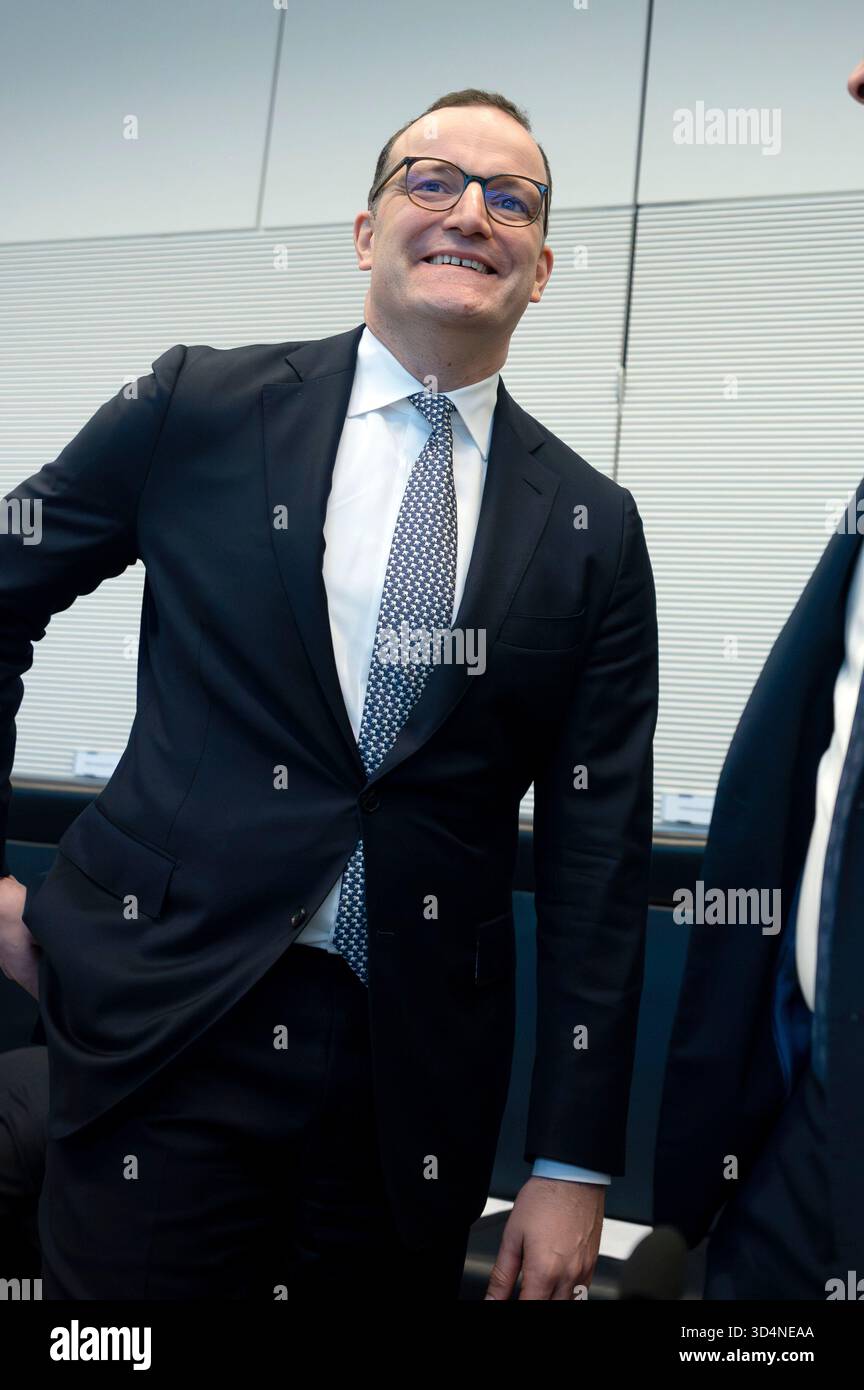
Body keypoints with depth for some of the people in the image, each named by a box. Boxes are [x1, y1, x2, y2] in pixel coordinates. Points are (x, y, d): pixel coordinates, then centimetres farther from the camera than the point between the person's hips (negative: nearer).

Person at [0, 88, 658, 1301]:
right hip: (163, 1025, -1)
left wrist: (573, 1165, 0)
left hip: (420, 1068, 2)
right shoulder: (199, 409, -1)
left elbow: (596, 850, 1)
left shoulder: (594, 528, 2)